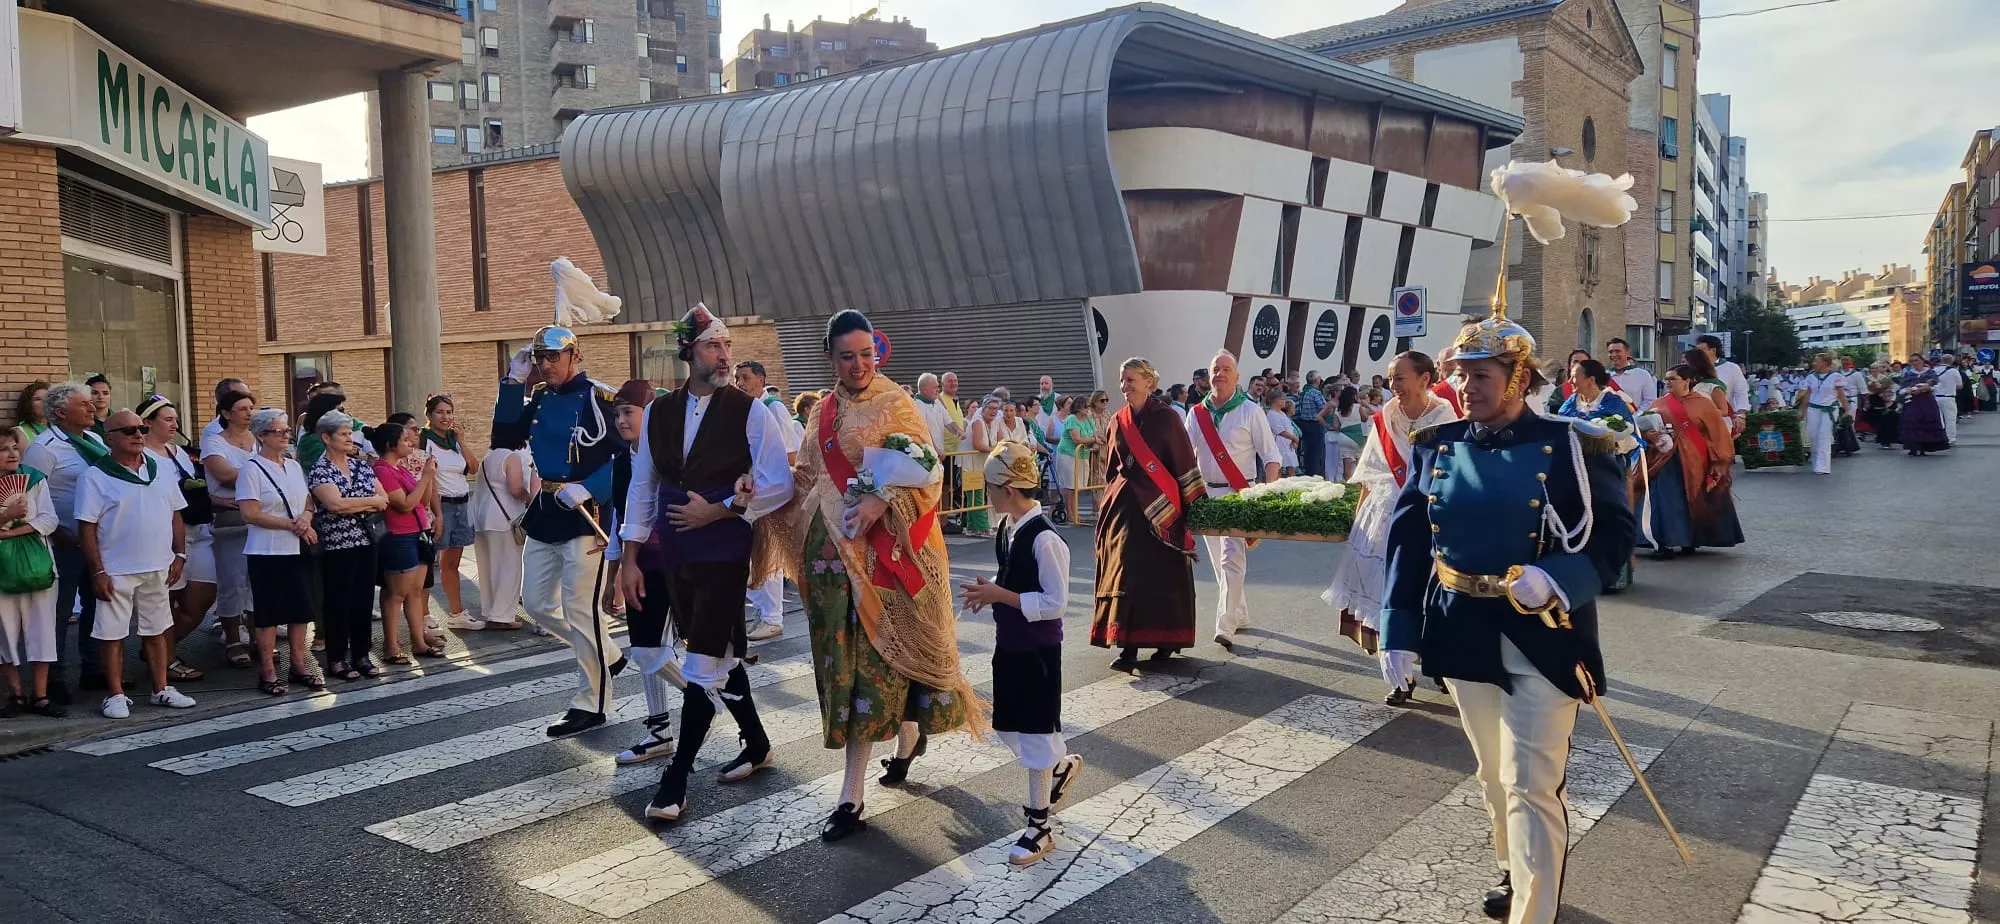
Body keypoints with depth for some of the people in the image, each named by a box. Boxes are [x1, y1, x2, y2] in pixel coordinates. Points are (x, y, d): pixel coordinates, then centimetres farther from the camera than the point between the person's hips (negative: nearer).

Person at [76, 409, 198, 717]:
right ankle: (116, 695, 11)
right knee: (112, 634, 2)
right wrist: (97, 572, -14)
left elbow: (175, 516, 13)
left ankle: (161, 690, 20)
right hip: (116, 572, -5)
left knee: (156, 631, 12)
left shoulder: (160, 472, 9)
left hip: (157, 568, 5)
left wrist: (179, 555, 4)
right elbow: (87, 528, -9)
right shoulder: (95, 477, -7)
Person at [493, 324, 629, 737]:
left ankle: (591, 703, 7)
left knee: (579, 609, -5)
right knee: (537, 603, 14)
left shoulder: (597, 398, -12)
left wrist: (590, 489, -24)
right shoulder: (538, 399, 12)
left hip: (585, 513, -8)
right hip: (545, 513, 9)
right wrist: (513, 383, 0)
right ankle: (608, 656, 30)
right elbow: (507, 436, 5)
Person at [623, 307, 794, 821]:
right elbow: (642, 487, 11)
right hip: (673, 554, 5)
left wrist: (718, 510, -13)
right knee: (720, 655, 16)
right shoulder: (658, 412, 7)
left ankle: (675, 781, 2)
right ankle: (756, 744, 35)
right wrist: (631, 558, 9)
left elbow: (779, 484, -10)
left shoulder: (750, 411, -6)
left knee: (704, 663, -6)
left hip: (724, 553, -5)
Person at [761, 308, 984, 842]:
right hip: (834, 550, 6)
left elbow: (925, 471, -11)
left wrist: (882, 502, -27)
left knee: (876, 656, -4)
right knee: (846, 658, 7)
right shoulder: (822, 413, 13)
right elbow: (806, 479, 13)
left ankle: (852, 793, 1)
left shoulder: (896, 404, -4)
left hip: (885, 549, -5)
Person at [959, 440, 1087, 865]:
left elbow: (1056, 602, -23)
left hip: (1038, 649, -9)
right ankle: (1063, 766, 43)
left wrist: (1001, 596, -24)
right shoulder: (1007, 528, 3)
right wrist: (990, 591, -3)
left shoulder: (1044, 539, -24)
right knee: (1007, 726, 18)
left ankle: (1039, 826, 14)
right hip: (1008, 643, 9)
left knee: (1034, 731, 1)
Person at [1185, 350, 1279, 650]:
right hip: (1205, 492, 5)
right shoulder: (1196, 414, 9)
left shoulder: (1250, 412, -2)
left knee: (1232, 559, -14)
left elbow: (1271, 456, -2)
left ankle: (1225, 626, -16)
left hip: (1239, 494, -5)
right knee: (1219, 561, 12)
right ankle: (1240, 614, 28)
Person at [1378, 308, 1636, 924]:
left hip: (1542, 638, -4)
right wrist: (1398, 634, -2)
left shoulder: (1572, 445, -8)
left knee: (1531, 787, -4)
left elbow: (1614, 533, -8)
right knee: (1495, 775, 19)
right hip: (1464, 636, 4)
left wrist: (1555, 579, -27)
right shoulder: (1435, 447, 2)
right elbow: (1408, 542, 3)